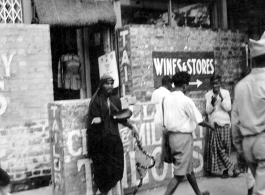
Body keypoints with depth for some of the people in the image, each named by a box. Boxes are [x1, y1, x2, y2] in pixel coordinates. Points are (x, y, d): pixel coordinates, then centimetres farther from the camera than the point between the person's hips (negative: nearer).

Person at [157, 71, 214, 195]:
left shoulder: (166, 99, 2)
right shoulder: (186, 100, -15)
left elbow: (164, 120, 2)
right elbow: (199, 120, -9)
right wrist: (211, 127, 9)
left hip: (171, 135, 7)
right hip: (183, 137, -7)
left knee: (188, 168, 23)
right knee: (179, 174, -1)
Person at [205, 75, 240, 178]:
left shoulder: (225, 93, 2)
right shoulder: (208, 95, 6)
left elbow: (228, 108, -4)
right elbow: (208, 111, 1)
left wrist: (221, 98, -16)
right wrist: (212, 103, -17)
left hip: (224, 123, -1)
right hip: (213, 124, 1)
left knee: (225, 147, -1)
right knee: (215, 147, -5)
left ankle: (225, 170, 8)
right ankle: (233, 168, 2)